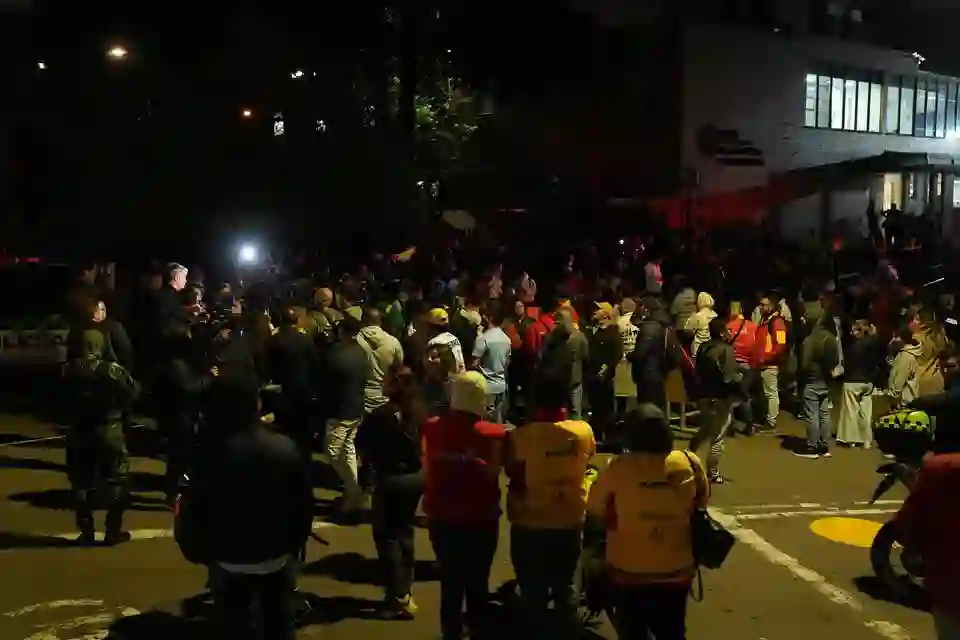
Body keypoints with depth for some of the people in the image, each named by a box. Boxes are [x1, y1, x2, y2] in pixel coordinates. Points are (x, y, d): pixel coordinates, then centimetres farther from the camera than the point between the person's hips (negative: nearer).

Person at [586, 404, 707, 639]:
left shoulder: (619, 468, -17)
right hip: (676, 571, 2)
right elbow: (700, 505, 6)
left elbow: (594, 515, -8)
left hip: (628, 571, -2)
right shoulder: (690, 464, -9)